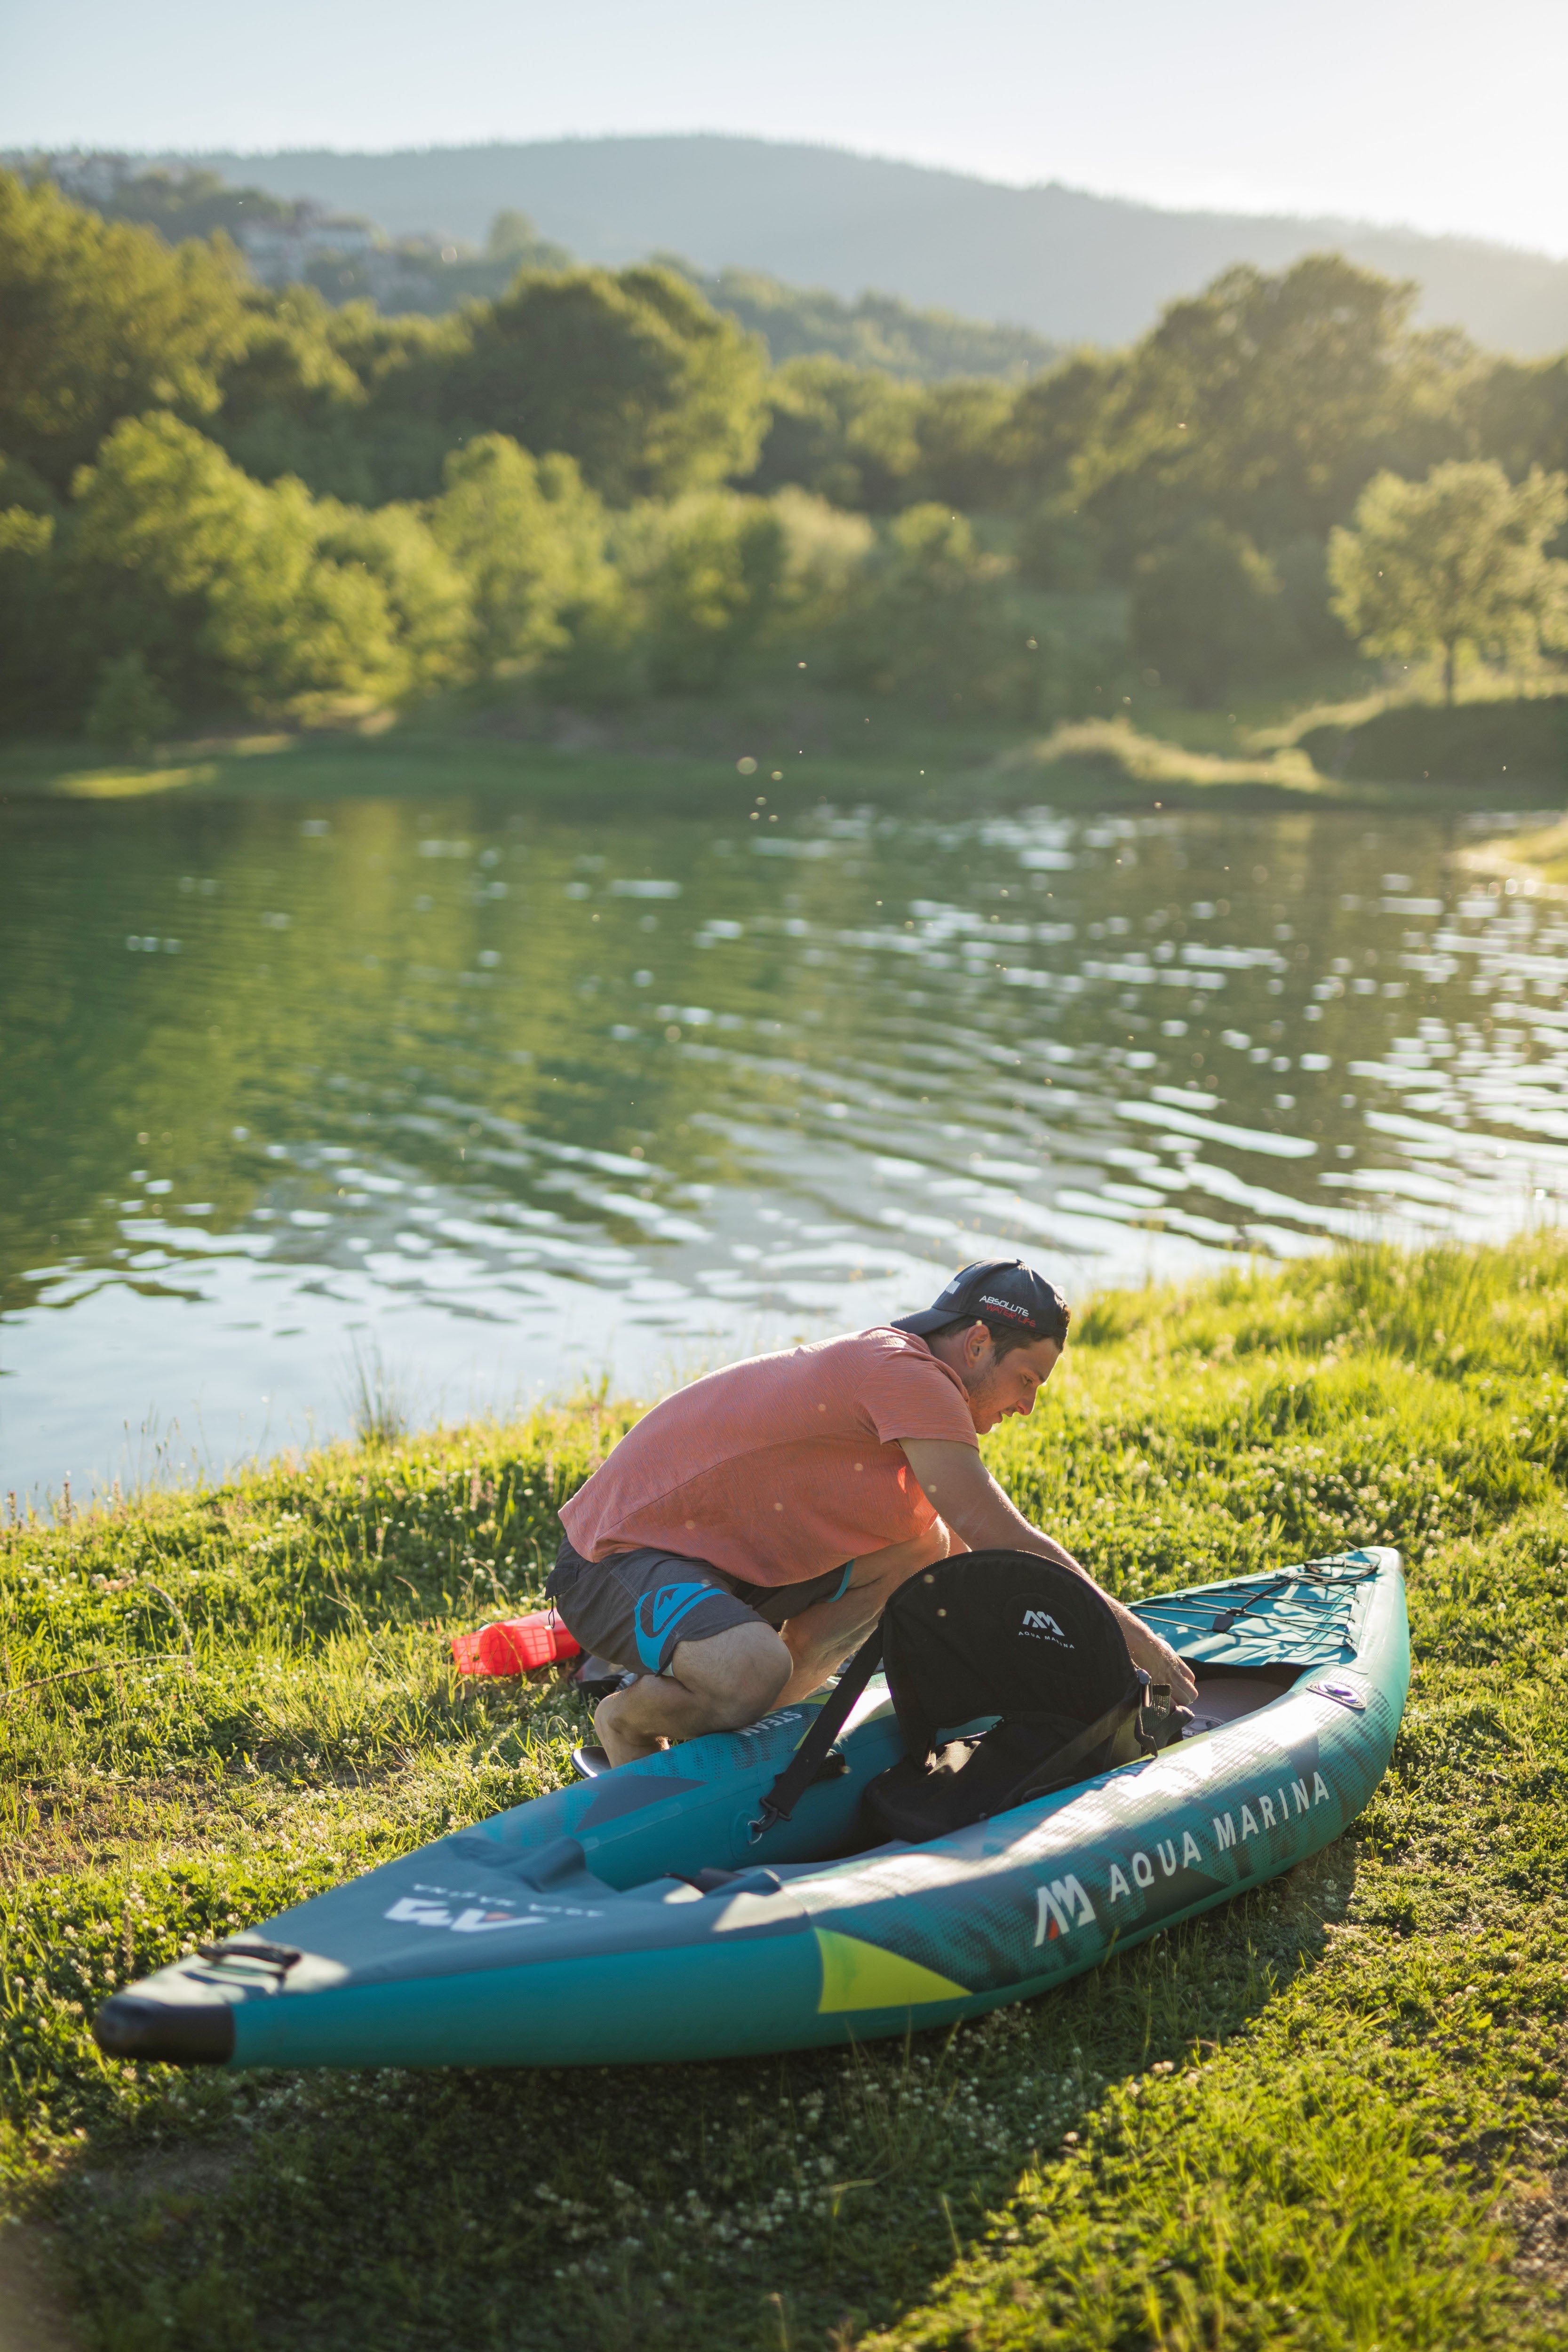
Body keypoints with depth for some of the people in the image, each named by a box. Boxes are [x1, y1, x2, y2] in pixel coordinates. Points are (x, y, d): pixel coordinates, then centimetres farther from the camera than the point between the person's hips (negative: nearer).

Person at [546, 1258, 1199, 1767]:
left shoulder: (890, 1373, 12)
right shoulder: (906, 1374, -20)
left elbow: (972, 1550, 20)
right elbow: (1004, 1541, -22)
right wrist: (1130, 1634, -13)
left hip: (713, 1552, 10)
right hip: (621, 1560, -10)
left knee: (922, 1546, 4)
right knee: (755, 1671, -38)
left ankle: (740, 1719, 3)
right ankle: (632, 1720, -3)